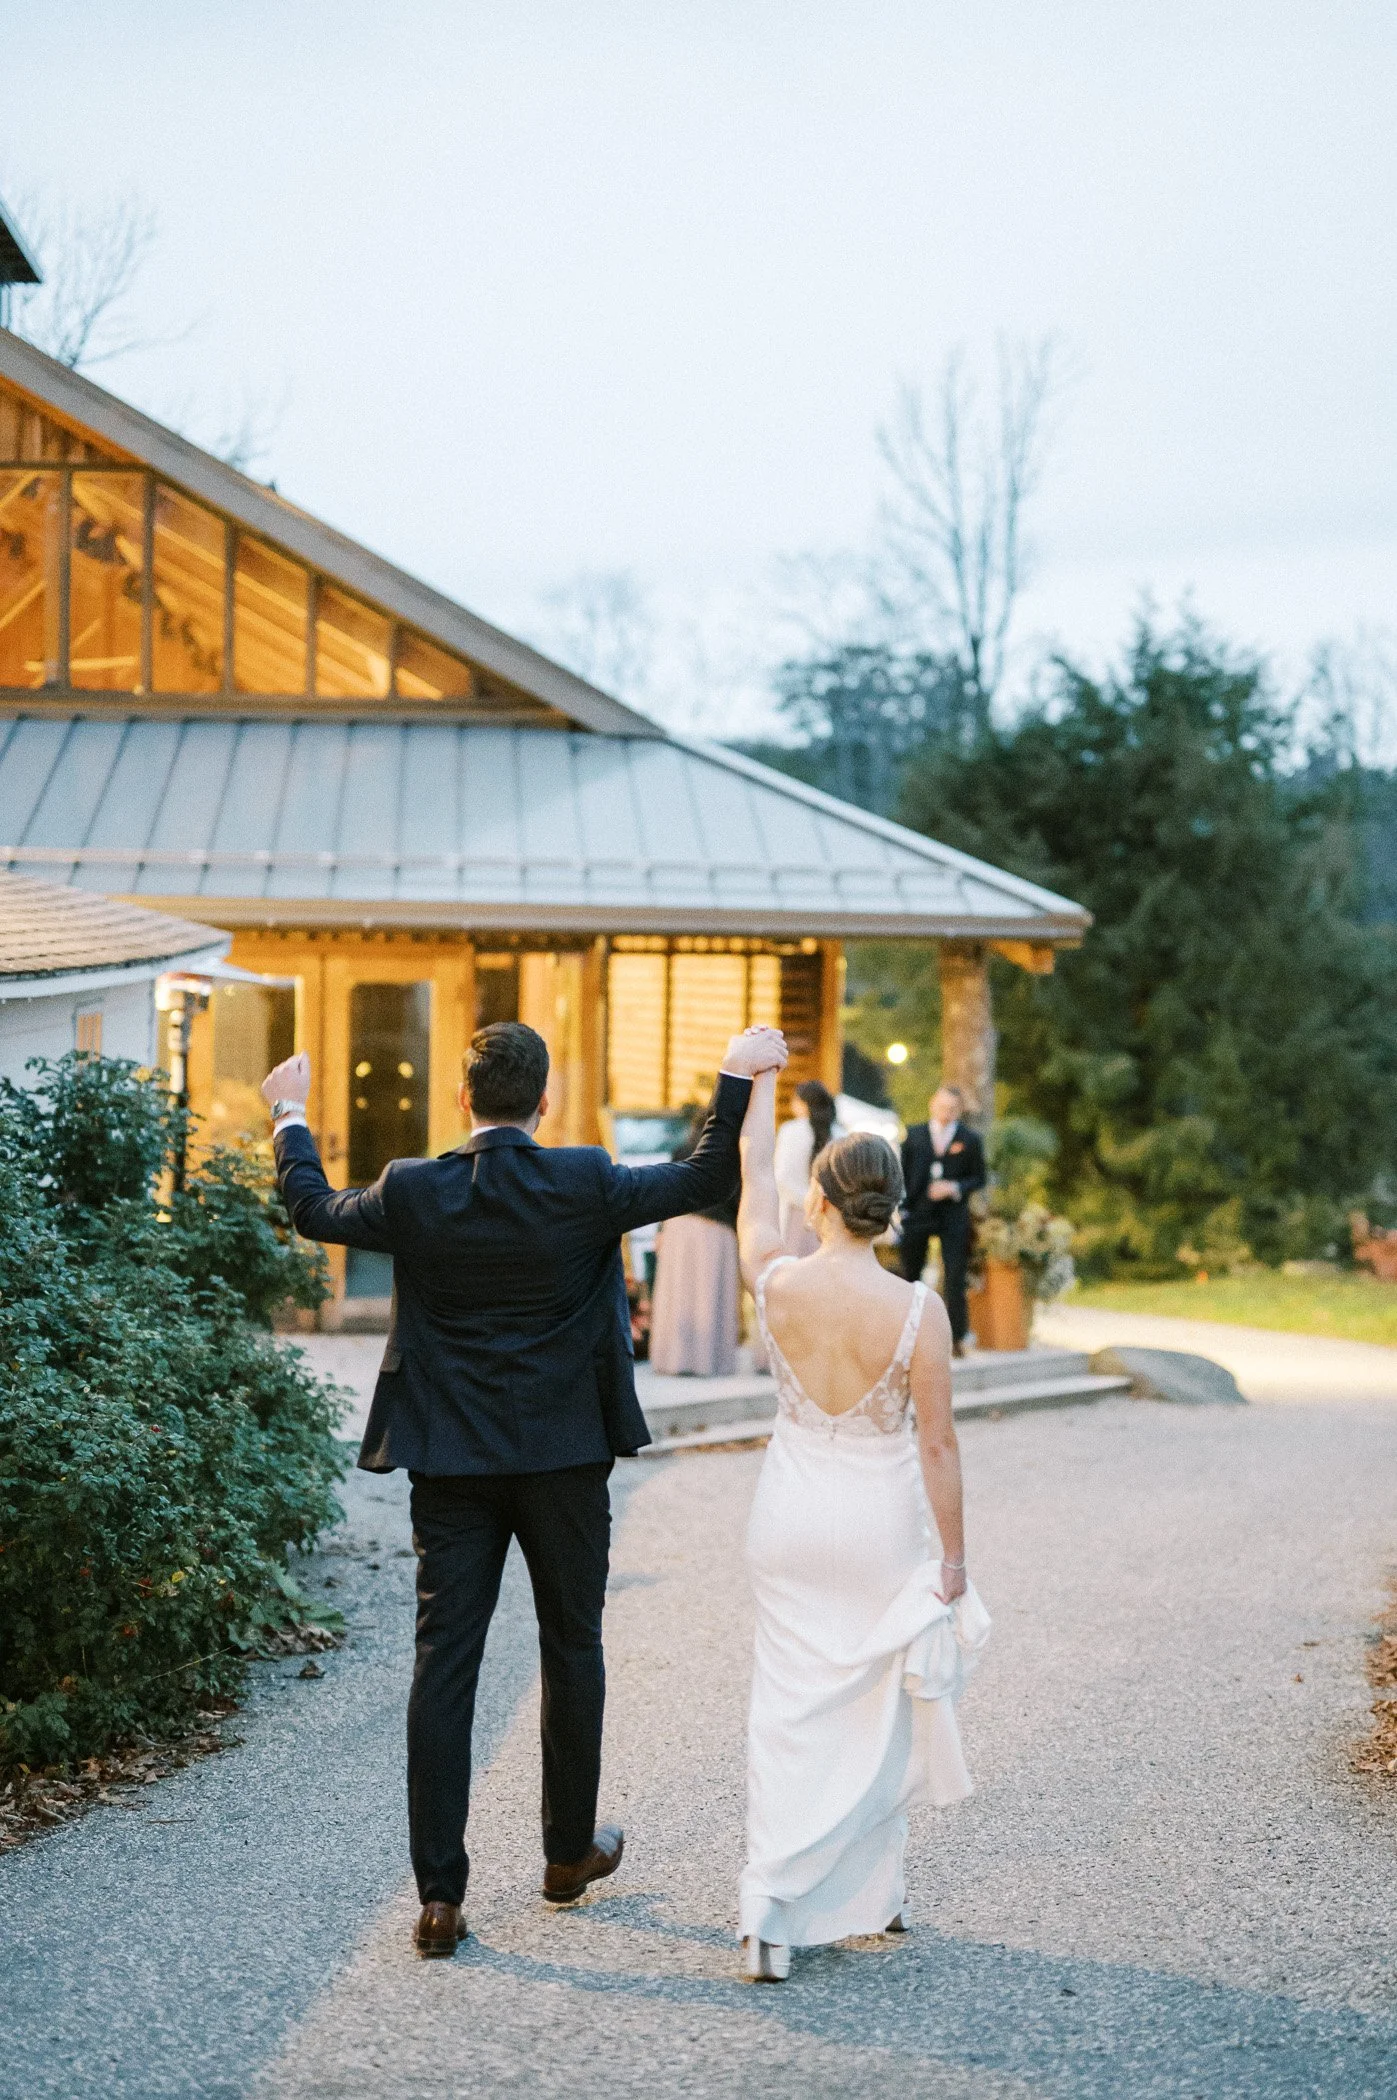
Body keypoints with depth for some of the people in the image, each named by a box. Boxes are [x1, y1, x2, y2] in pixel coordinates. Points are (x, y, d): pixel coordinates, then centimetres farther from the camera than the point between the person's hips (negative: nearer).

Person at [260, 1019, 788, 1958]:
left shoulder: (413, 1192, -6)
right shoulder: (586, 1184, -11)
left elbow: (315, 1210, 11)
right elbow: (704, 1179, -1)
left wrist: (291, 1115, 26)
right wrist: (737, 1080, 9)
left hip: (451, 1465, 1)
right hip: (565, 1457, 0)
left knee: (444, 1663, 1)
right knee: (572, 1648, 16)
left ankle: (441, 1895, 0)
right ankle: (571, 1852, 31)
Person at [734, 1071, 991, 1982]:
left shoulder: (778, 1284, -11)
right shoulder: (918, 1310, -17)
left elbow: (756, 1180, 8)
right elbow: (938, 1443, -13)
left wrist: (761, 1081, 21)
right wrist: (953, 1556, -1)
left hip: (792, 1518, 1)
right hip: (882, 1521, -1)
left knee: (788, 1710, 6)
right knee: (880, 1707, 17)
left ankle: (772, 1917, -2)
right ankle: (875, 1888, 30)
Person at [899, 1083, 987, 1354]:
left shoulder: (969, 1140, 3)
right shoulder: (914, 1135, 6)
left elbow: (978, 1178, 6)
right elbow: (902, 1173, 6)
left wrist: (954, 1188, -12)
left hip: (954, 1217, -1)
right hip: (917, 1213, 1)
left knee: (955, 1276, -4)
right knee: (910, 1273, 8)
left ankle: (956, 1336, 1)